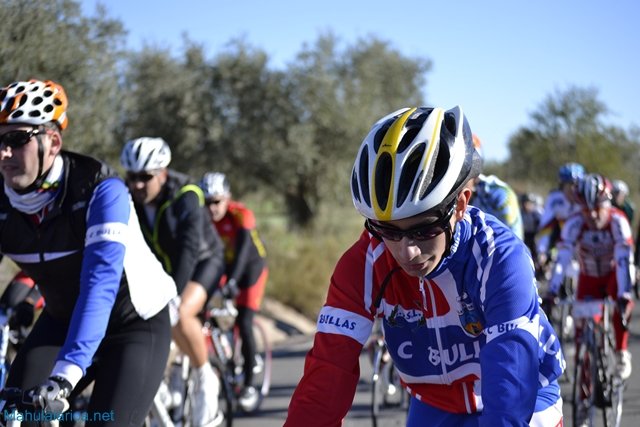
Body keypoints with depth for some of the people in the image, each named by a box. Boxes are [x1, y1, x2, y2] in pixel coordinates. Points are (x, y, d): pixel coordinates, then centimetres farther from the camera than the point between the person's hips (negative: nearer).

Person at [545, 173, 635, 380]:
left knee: (623, 304, -32)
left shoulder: (617, 221, -30)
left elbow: (624, 259, -36)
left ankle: (622, 353, -15)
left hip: (613, 273, -2)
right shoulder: (574, 223, -27)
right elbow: (562, 258, -32)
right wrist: (551, 292, -41)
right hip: (589, 276, 2)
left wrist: (624, 295, -46)